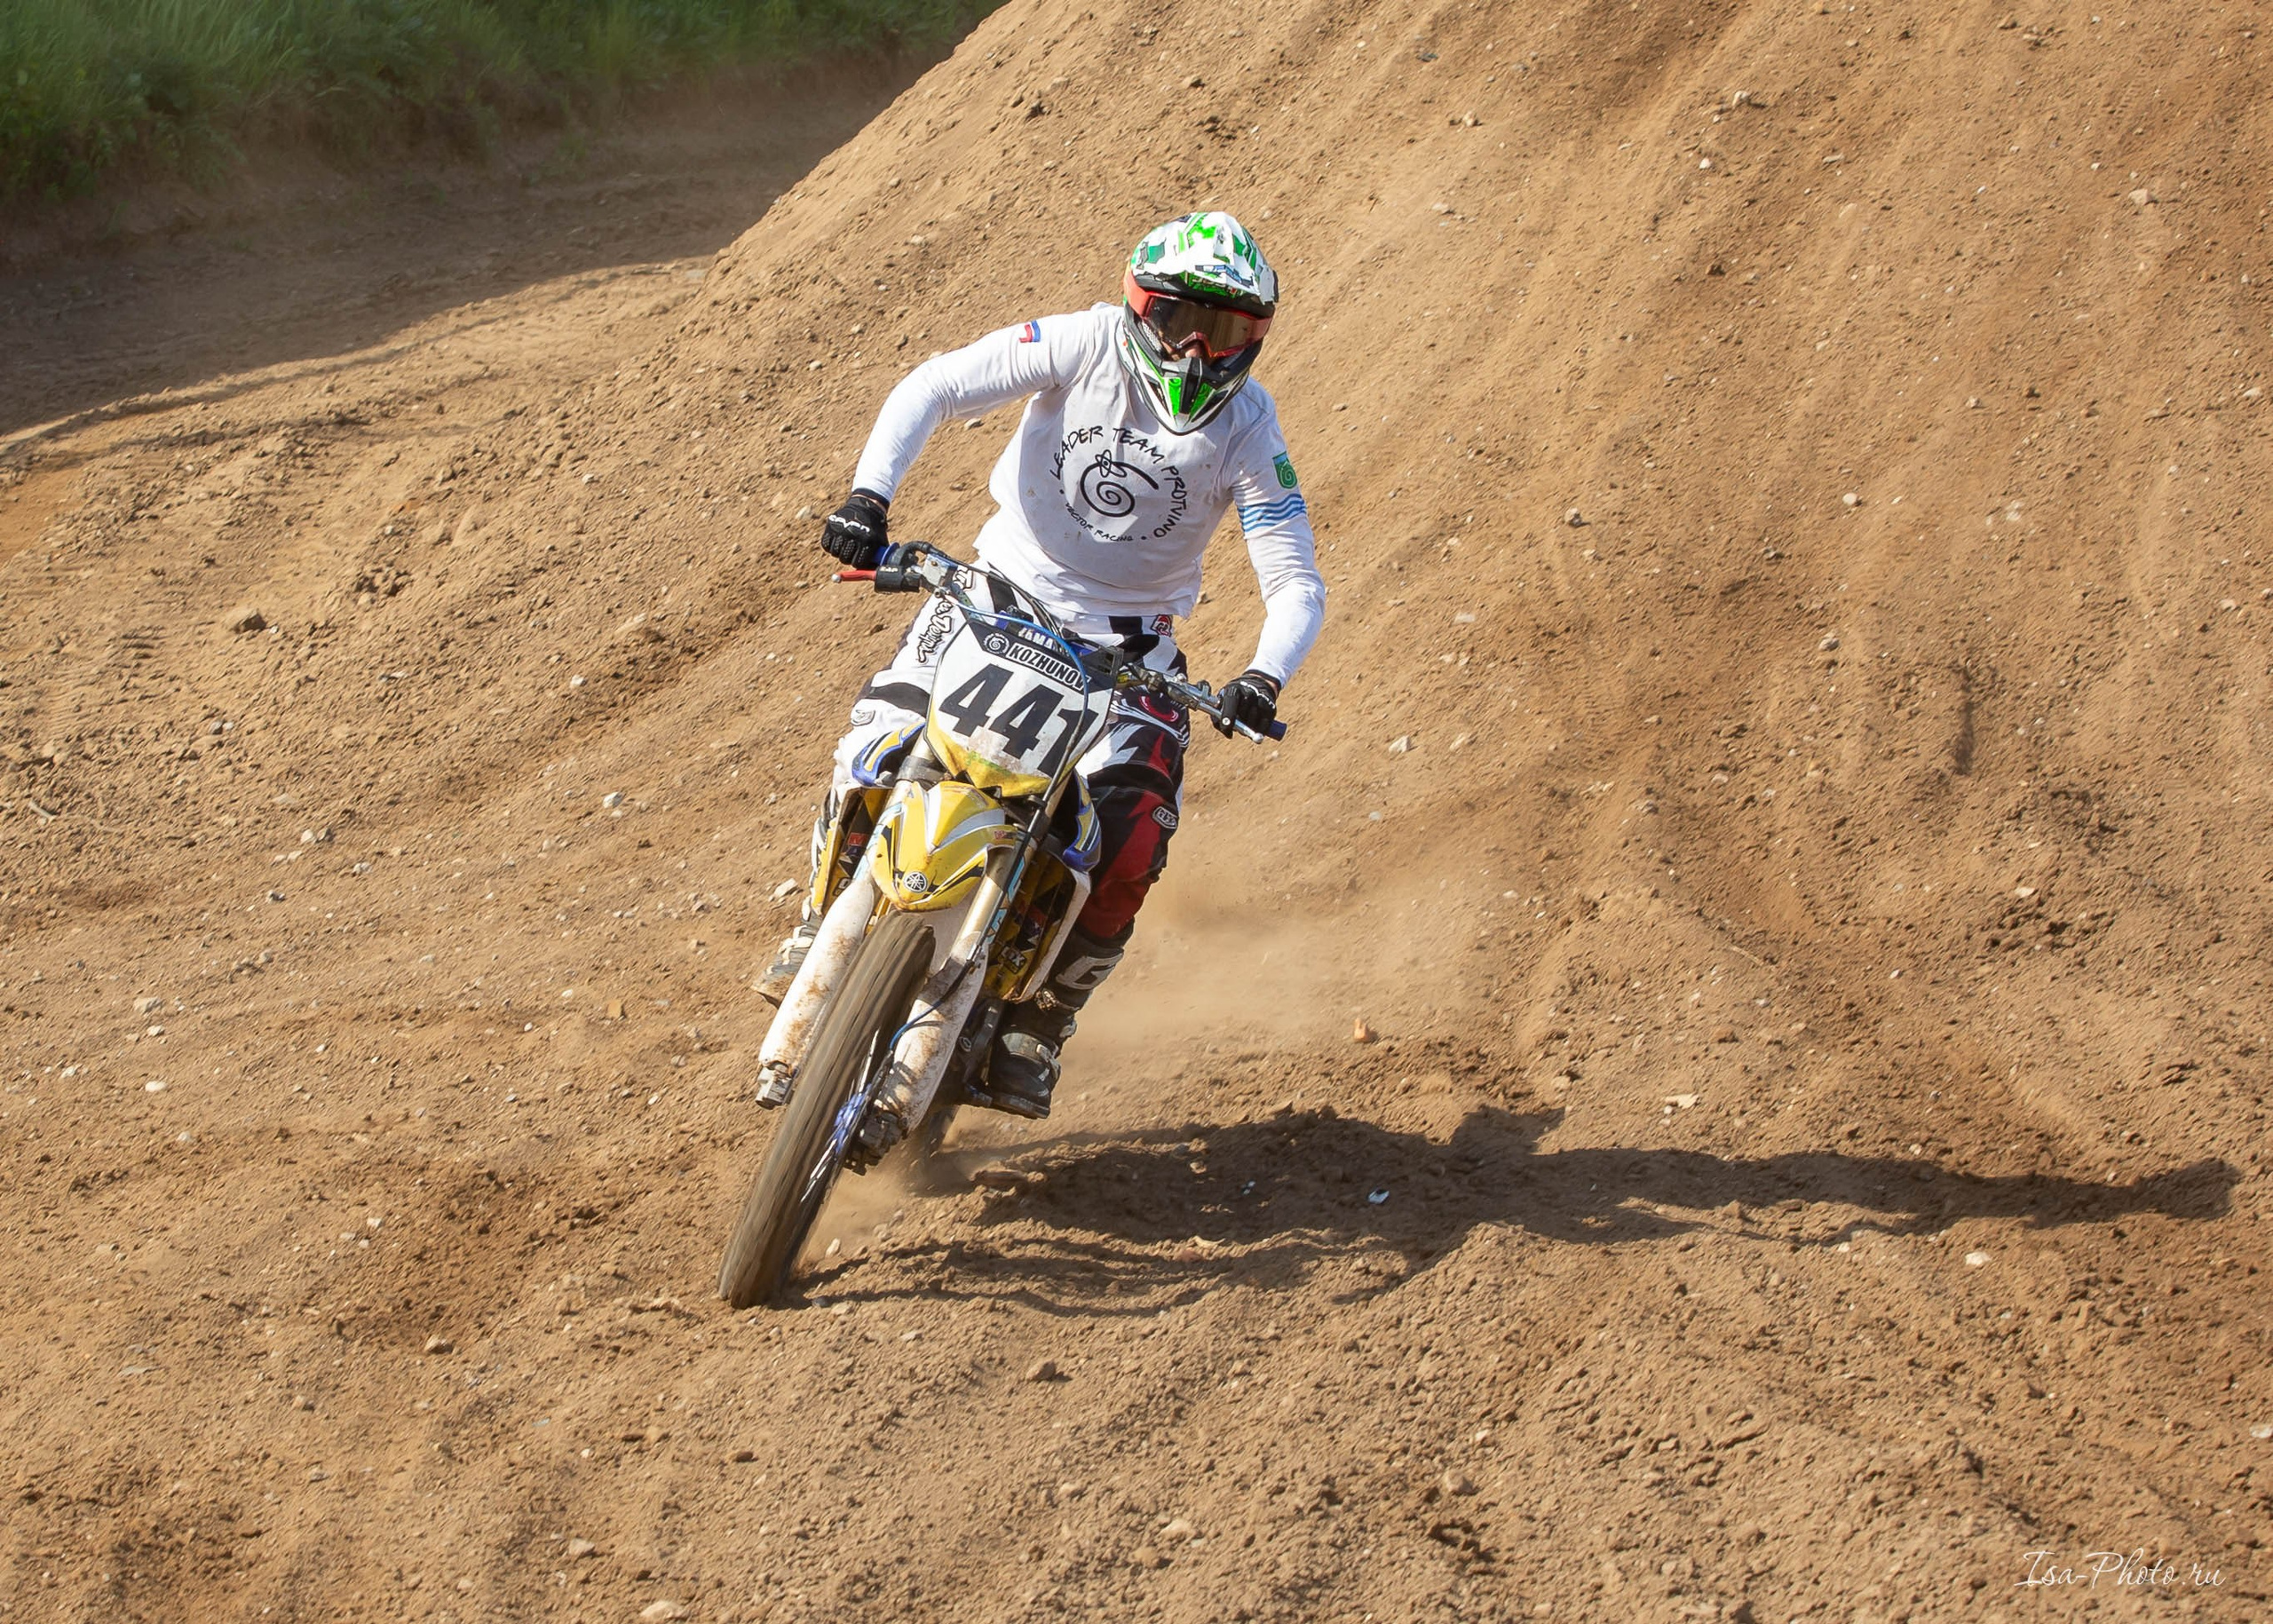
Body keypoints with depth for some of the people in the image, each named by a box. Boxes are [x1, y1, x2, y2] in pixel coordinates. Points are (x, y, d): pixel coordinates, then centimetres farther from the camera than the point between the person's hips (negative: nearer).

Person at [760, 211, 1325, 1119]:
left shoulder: (1248, 433, -11)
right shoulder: (1086, 346, -13)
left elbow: (1296, 583, -13)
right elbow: (935, 386, -16)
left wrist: (1264, 679, -33)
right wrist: (869, 493, -32)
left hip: (1126, 644, 0)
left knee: (1129, 847, -18)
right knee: (877, 753, -17)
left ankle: (1040, 1022, 3)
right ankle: (824, 924, 11)